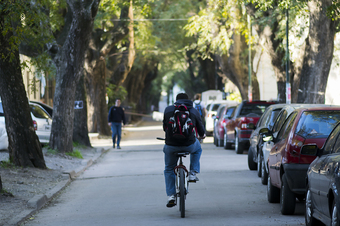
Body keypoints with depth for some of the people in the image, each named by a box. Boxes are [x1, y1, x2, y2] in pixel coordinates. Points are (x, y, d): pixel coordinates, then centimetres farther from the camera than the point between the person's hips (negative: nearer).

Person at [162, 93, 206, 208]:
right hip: (189, 145, 0)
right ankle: (193, 173, 23)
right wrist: (203, 135, 38)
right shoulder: (194, 112, 6)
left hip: (171, 145, 0)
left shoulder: (168, 110, 7)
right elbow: (201, 131, 14)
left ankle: (171, 196, 13)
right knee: (197, 148, 36)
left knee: (169, 170, 21)